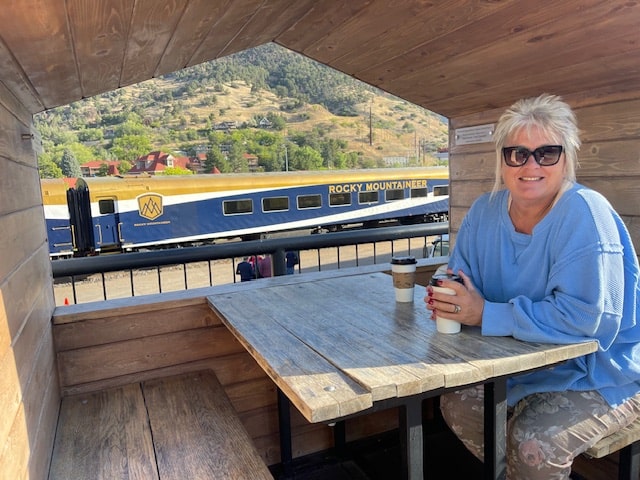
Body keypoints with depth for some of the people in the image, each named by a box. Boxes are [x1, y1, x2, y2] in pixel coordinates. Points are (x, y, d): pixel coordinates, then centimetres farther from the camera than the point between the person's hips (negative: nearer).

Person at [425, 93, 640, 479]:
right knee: (457, 403, -6)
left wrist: (486, 314, -29)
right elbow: (464, 278, 6)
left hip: (600, 376, -5)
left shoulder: (584, 213, -23)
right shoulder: (485, 212, -3)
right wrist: (450, 301, -18)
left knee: (533, 443, -24)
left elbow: (585, 317, -31)